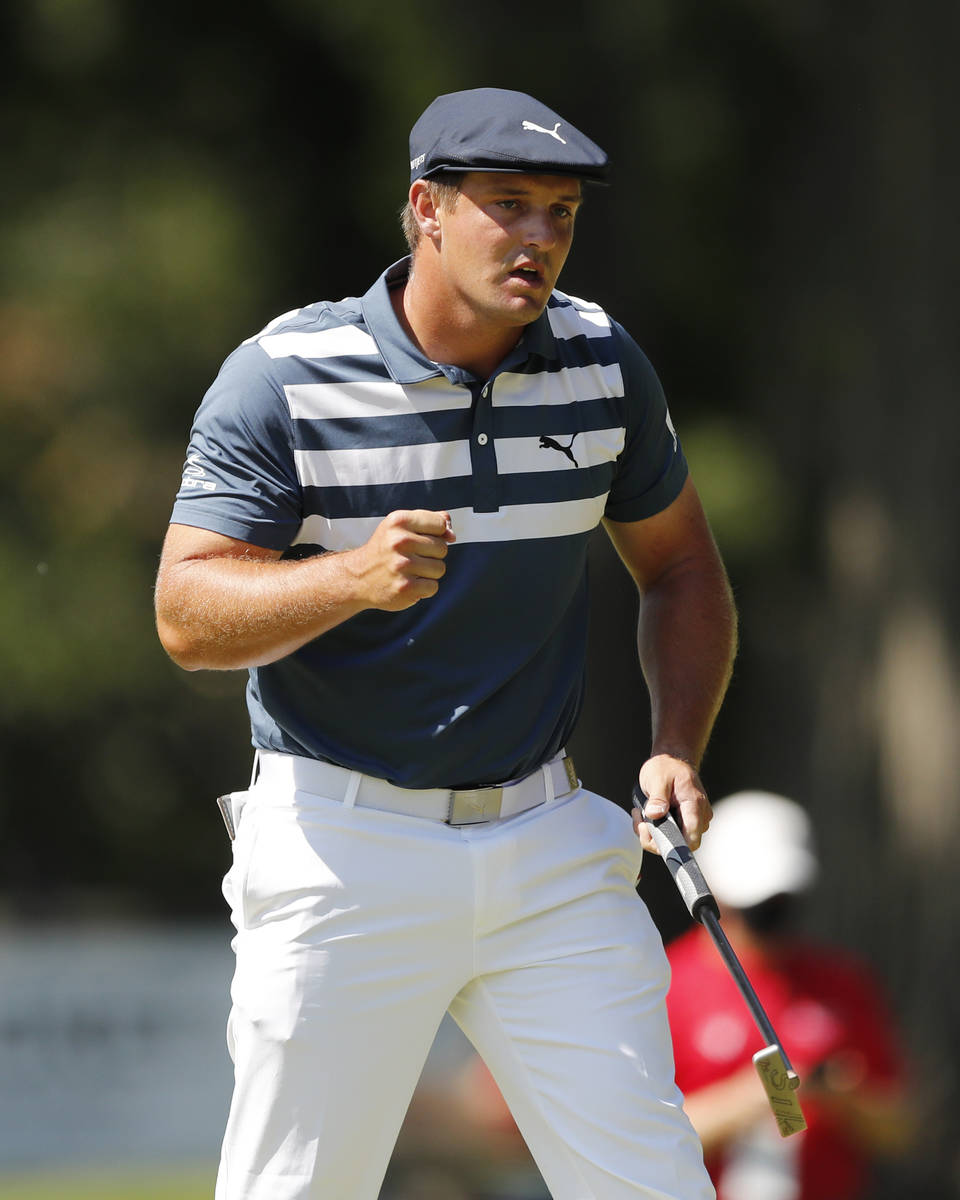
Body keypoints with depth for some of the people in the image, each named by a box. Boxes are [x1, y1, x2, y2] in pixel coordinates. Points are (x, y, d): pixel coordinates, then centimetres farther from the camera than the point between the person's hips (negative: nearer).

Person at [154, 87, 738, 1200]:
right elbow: (187, 616, -16)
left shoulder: (604, 364, 2)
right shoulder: (284, 376, -11)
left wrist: (677, 751, -1)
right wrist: (353, 576, -34)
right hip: (342, 846, -3)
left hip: (550, 849, 3)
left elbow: (680, 569, 15)